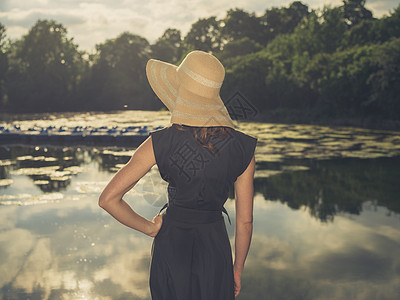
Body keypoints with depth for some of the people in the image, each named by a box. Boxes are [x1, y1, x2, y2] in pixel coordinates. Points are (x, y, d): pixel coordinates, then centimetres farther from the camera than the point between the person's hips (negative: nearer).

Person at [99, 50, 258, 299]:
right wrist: (237, 269, 8)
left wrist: (150, 228, -2)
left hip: (172, 244, -1)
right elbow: (245, 220, -6)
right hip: (216, 247, 1)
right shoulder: (243, 148, -13)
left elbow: (108, 199, -16)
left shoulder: (160, 143, -17)